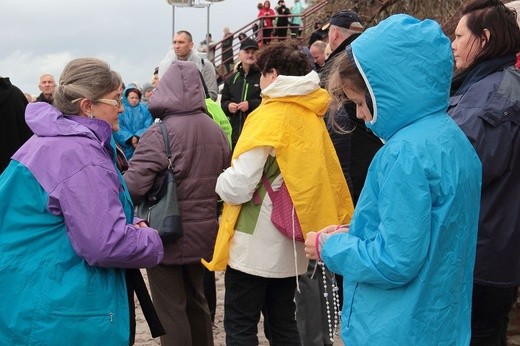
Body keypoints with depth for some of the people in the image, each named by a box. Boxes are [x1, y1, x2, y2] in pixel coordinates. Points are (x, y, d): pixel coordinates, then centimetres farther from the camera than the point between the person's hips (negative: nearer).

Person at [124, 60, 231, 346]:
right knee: (196, 301, 21)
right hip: (203, 231, 6)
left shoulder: (160, 133, -18)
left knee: (171, 308, 5)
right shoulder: (215, 130, 2)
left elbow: (134, 184, -22)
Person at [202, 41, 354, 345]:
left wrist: (218, 180, -1)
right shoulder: (312, 117, 5)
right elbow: (327, 175, 11)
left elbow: (238, 187, -21)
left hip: (255, 245, -7)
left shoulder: (269, 117, -16)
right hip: (290, 243, 7)